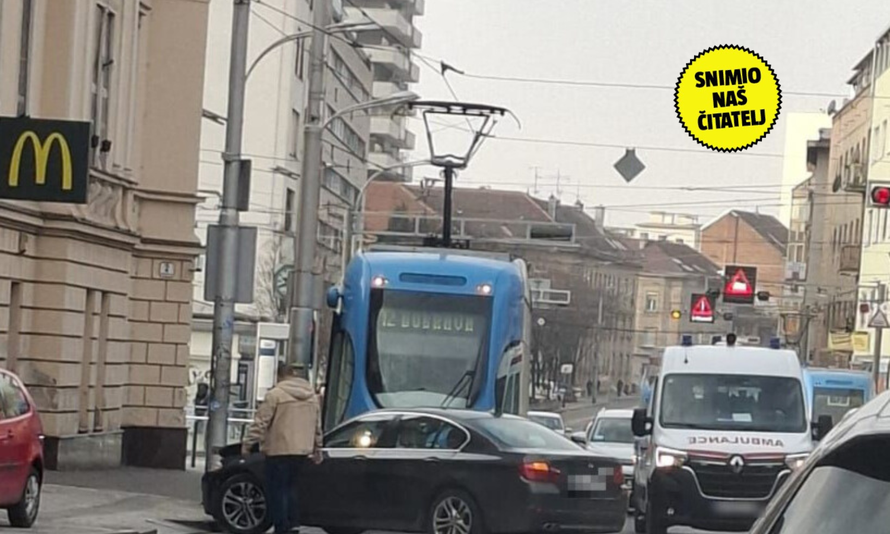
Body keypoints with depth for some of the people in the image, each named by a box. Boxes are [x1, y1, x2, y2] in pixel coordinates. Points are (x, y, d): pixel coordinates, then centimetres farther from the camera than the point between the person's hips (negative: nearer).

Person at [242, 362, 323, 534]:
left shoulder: (275, 394, -8)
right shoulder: (312, 396, 12)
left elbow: (261, 422, -11)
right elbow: (317, 426, 18)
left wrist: (247, 444, -6)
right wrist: (317, 450, 27)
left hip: (279, 450, -6)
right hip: (302, 450, 6)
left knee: (276, 490, 0)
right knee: (290, 487, 18)